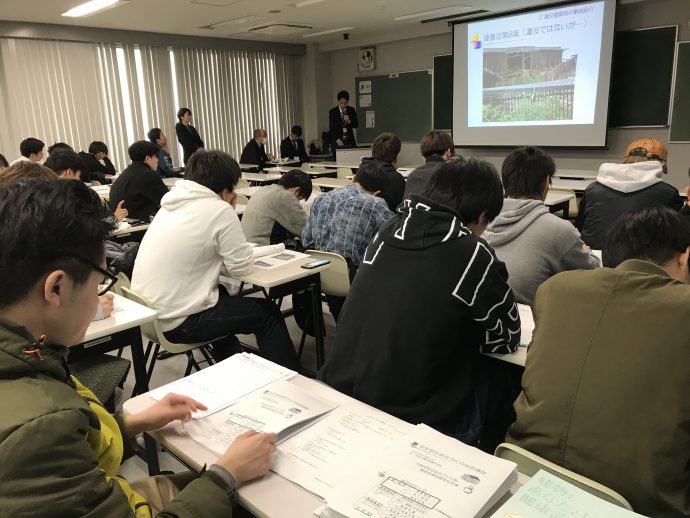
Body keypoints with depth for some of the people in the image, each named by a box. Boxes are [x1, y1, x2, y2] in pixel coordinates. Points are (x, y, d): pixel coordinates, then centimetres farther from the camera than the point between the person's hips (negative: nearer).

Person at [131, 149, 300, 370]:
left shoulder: (174, 202, 7)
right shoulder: (219, 210, -16)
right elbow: (241, 265, -9)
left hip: (148, 313, 8)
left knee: (222, 294, 34)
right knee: (267, 313, 8)